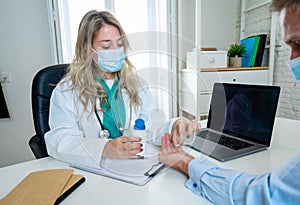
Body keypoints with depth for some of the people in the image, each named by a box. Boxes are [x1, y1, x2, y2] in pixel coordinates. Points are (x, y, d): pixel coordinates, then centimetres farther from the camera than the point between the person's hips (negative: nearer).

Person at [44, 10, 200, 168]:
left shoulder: (136, 84, 8)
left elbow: (151, 127, 2)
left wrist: (175, 126, -19)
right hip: (92, 169, -1)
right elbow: (60, 141, -15)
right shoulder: (66, 91, -4)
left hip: (136, 167, 2)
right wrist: (105, 149, -31)